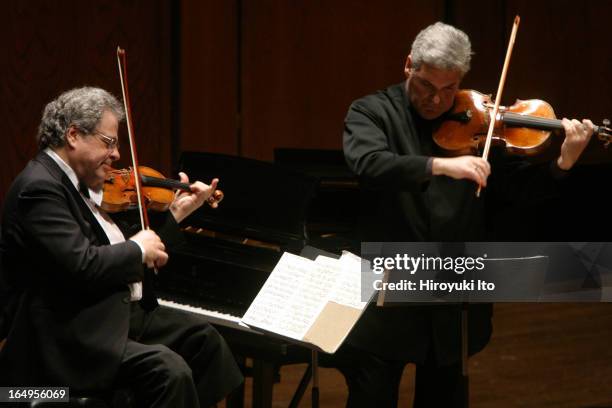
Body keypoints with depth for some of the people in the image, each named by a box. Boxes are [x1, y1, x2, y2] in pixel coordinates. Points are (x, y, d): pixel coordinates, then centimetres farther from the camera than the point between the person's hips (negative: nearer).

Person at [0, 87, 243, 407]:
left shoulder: (77, 185, 13)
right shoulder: (39, 187, -19)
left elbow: (113, 248, 14)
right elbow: (81, 267, -28)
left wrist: (176, 213, 14)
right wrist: (138, 250, -12)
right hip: (68, 338, -11)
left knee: (201, 336, 15)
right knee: (169, 370, -27)